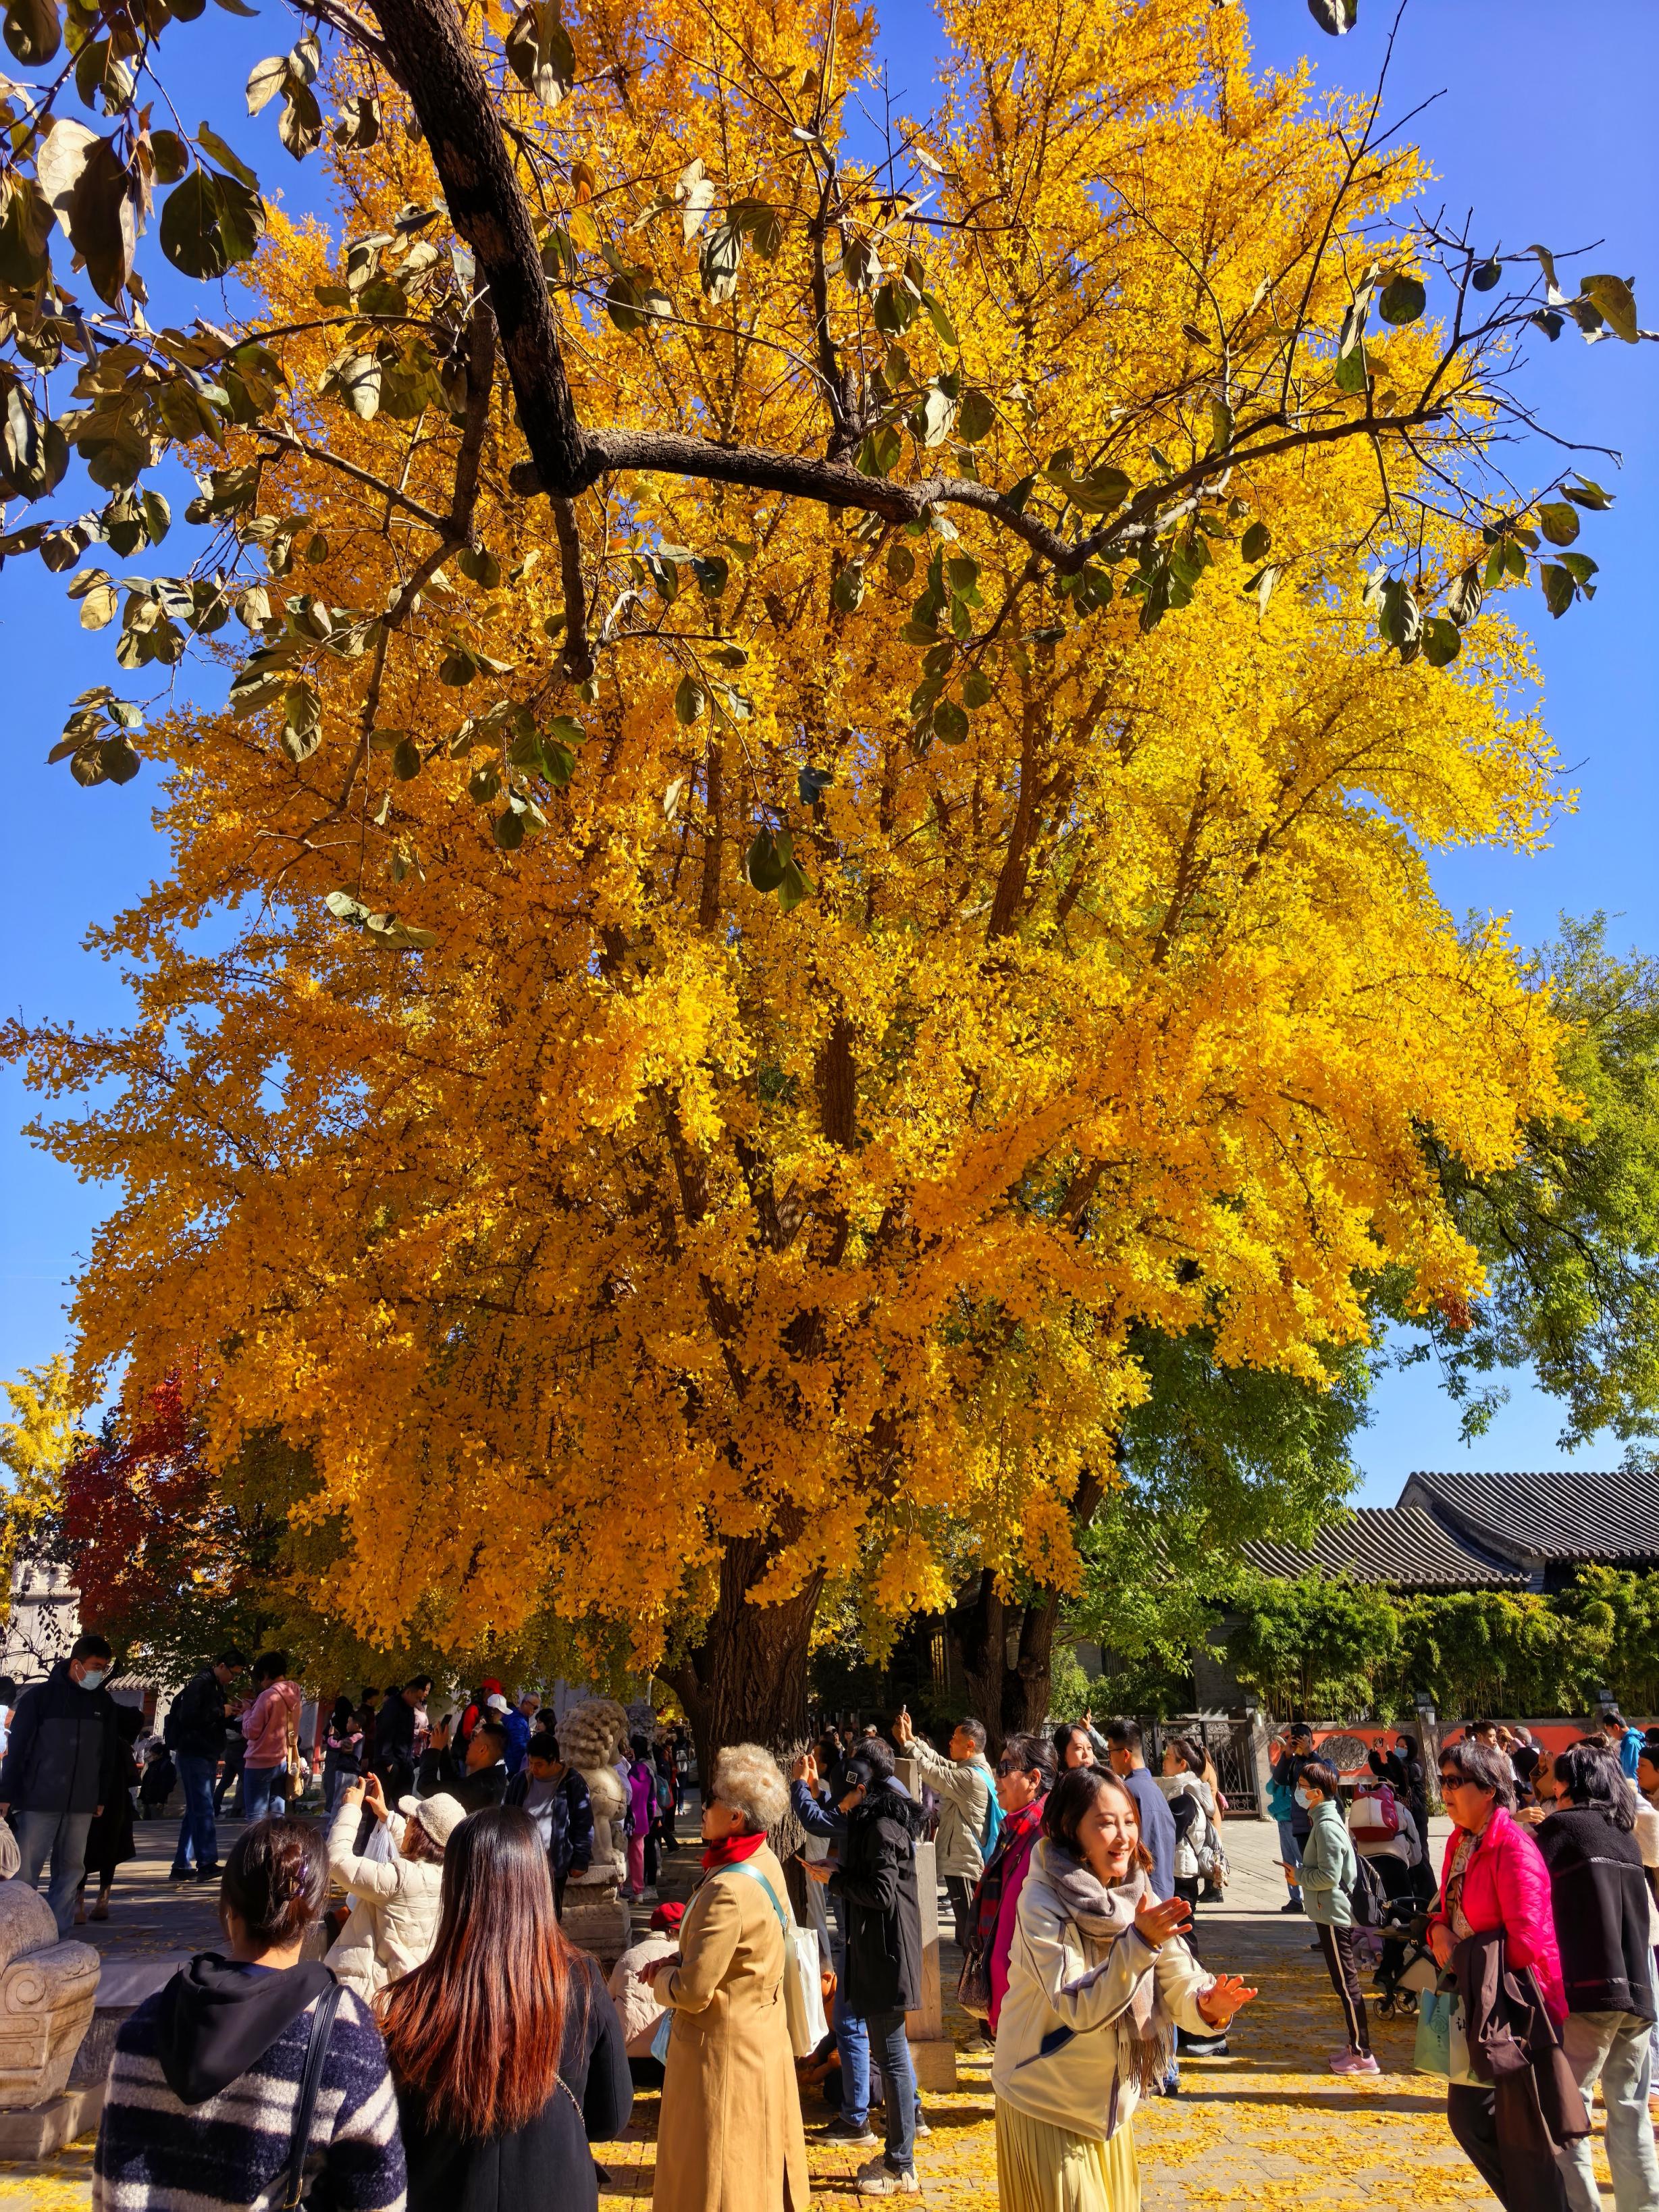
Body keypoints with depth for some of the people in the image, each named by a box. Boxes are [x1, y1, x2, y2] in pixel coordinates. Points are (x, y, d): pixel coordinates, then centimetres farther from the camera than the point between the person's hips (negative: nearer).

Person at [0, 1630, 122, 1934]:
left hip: (81, 1804, 4)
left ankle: (58, 1933, 15)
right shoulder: (39, 1696, -6)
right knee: (25, 1870, -1)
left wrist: (102, 1797, 11)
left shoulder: (104, 1702, 6)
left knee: (71, 1868, 7)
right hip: (38, 1800, -4)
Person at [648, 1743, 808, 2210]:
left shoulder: (728, 1891, -30)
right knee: (761, 2172, 23)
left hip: (724, 2053, -9)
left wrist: (661, 1976, -6)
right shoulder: (766, 1864, -2)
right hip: (765, 2042, 9)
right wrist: (679, 1961, 1)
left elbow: (693, 1991, -26)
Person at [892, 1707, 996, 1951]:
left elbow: (931, 1772, -20)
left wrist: (906, 1742, -12)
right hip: (965, 1861, 10)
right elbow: (939, 1762, 13)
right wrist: (912, 1737, 8)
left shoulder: (971, 1777, -22)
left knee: (970, 1934, -4)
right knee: (968, 1932, 18)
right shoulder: (972, 1768, 9)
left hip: (964, 1866, -10)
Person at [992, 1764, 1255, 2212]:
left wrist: (1208, 2005, -31)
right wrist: (1139, 1941, -39)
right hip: (1049, 2106, -6)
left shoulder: (1138, 1896, -6)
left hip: (1112, 2099, 6)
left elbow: (1177, 1984, -9)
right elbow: (1078, 2009, -29)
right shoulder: (1043, 1902, -23)